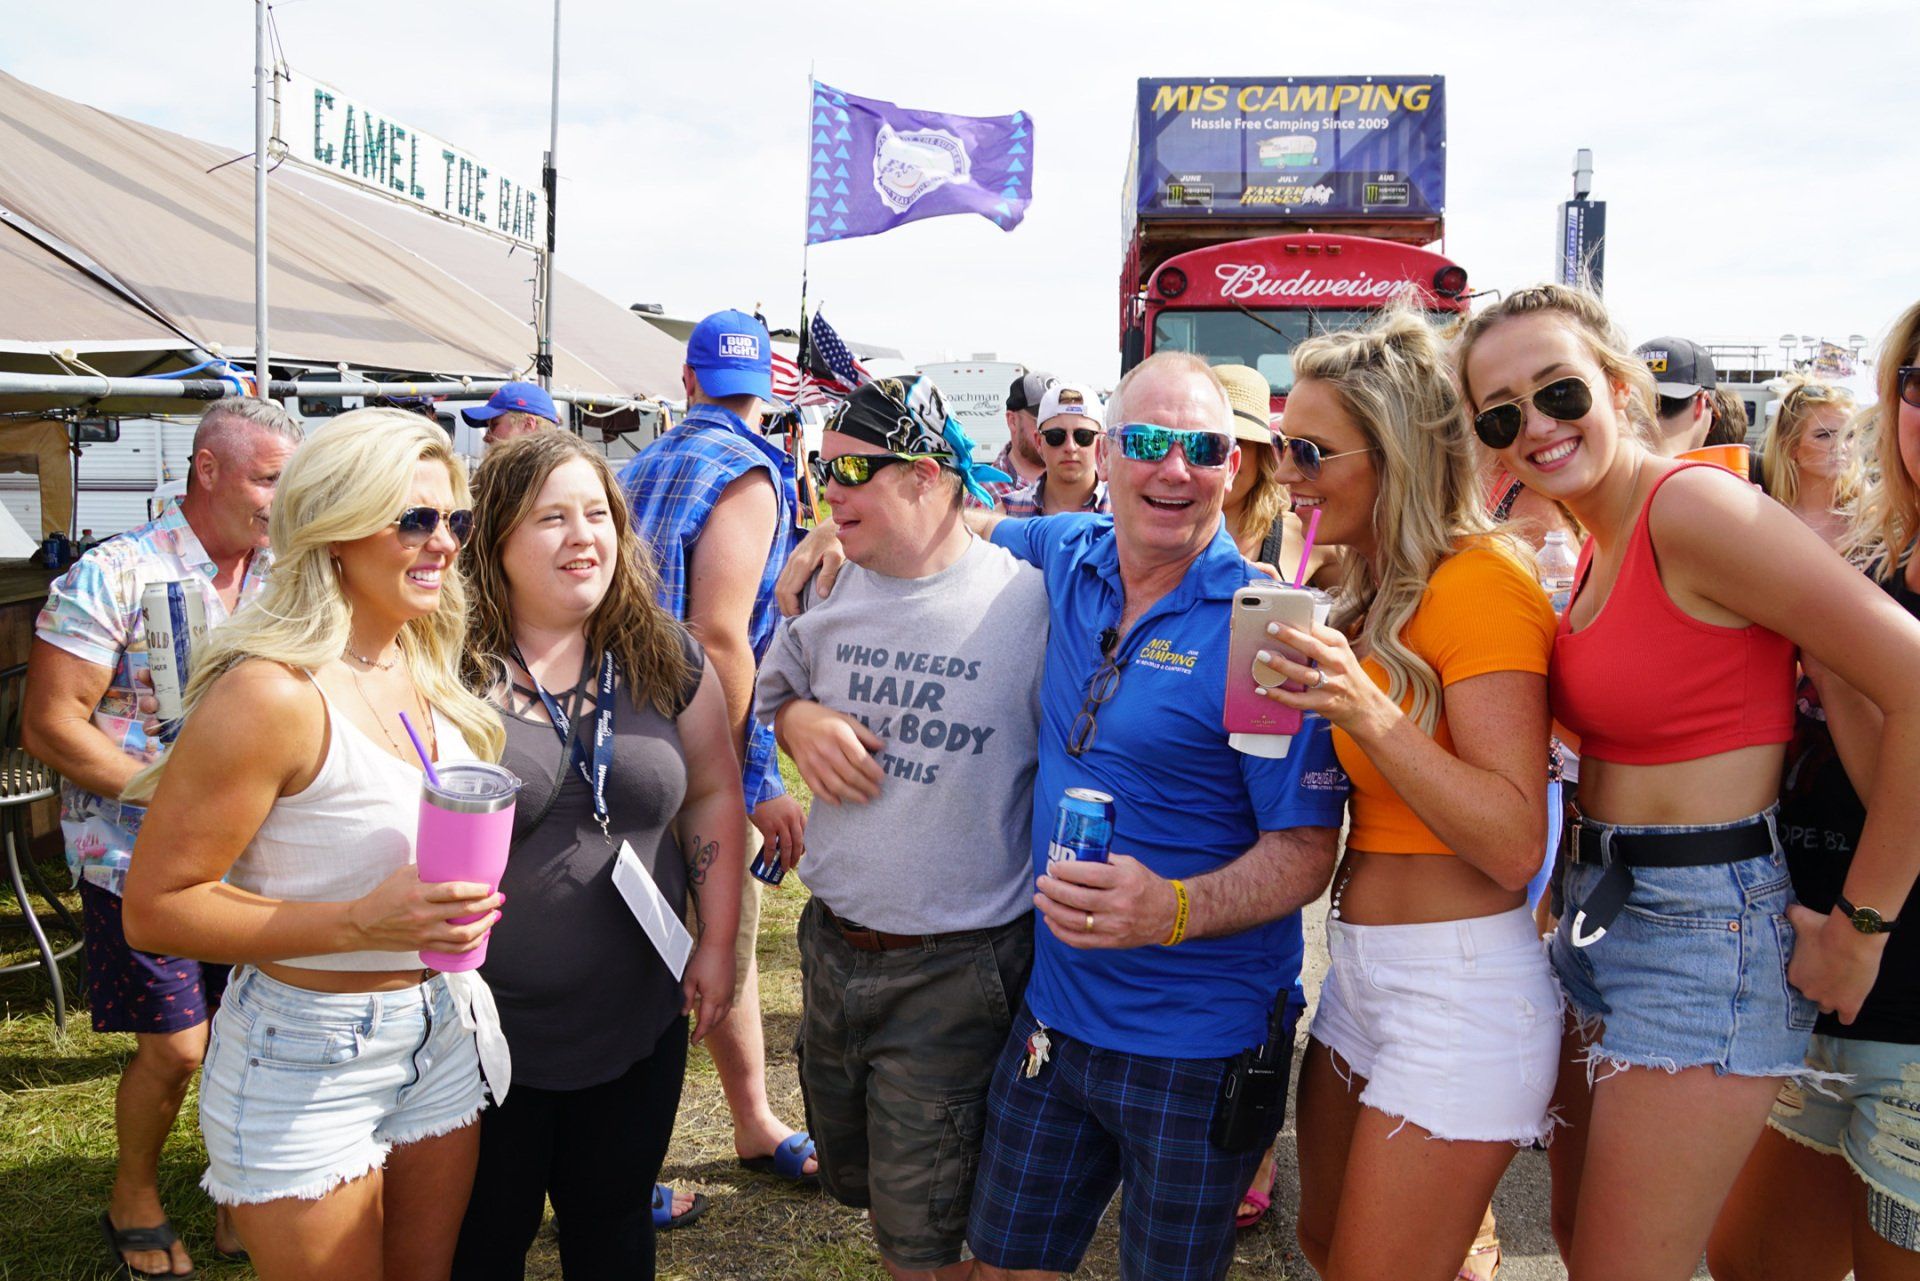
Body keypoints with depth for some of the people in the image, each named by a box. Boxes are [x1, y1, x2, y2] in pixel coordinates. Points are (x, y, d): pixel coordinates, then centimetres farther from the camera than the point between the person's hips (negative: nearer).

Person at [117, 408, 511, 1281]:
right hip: (307, 1060, -7)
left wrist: (465, 901, 3)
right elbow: (155, 910, -19)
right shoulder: (273, 693, -21)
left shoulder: (431, 669, 1)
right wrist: (360, 923, -27)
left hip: (442, 1031, 7)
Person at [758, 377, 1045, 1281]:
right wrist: (801, 722, -5)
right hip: (831, 947, 6)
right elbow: (771, 692, 17)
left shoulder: (1028, 603, -15)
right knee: (849, 1177, 25)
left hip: (954, 970, -6)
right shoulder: (831, 588, 1)